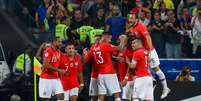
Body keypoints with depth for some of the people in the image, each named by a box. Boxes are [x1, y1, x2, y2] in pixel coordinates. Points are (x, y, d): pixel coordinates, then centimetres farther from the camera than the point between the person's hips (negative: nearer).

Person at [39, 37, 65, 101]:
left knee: (61, 96, -5)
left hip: (56, 78, 7)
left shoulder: (59, 52, 11)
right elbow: (46, 65, -23)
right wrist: (59, 70, -21)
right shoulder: (48, 51, -15)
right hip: (46, 78, -7)